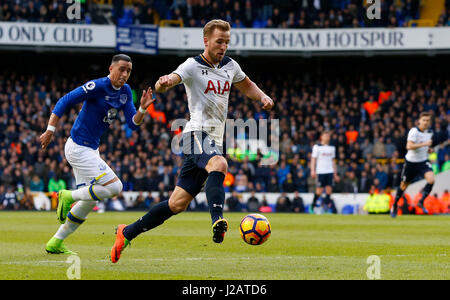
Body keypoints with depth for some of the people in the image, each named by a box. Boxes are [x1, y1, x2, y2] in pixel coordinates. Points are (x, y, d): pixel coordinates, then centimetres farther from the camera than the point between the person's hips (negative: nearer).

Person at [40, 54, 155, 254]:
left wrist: (142, 109, -14)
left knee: (89, 200, 14)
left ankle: (55, 243, 22)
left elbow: (133, 125, 5)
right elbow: (65, 101, -18)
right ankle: (68, 196, 0)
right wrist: (50, 130, -23)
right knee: (114, 187, -16)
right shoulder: (97, 86, -17)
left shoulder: (125, 92, 7)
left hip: (90, 150, 9)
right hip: (79, 148, -9)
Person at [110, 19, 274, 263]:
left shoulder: (230, 66, 15)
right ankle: (217, 220, -56)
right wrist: (164, 82, -46)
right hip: (197, 134, -6)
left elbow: (246, 86, 34)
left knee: (178, 203, 3)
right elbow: (166, 83, -22)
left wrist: (262, 97, 13)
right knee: (219, 164, -39)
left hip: (214, 141, 6)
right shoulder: (193, 66, -5)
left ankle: (127, 233, 15)